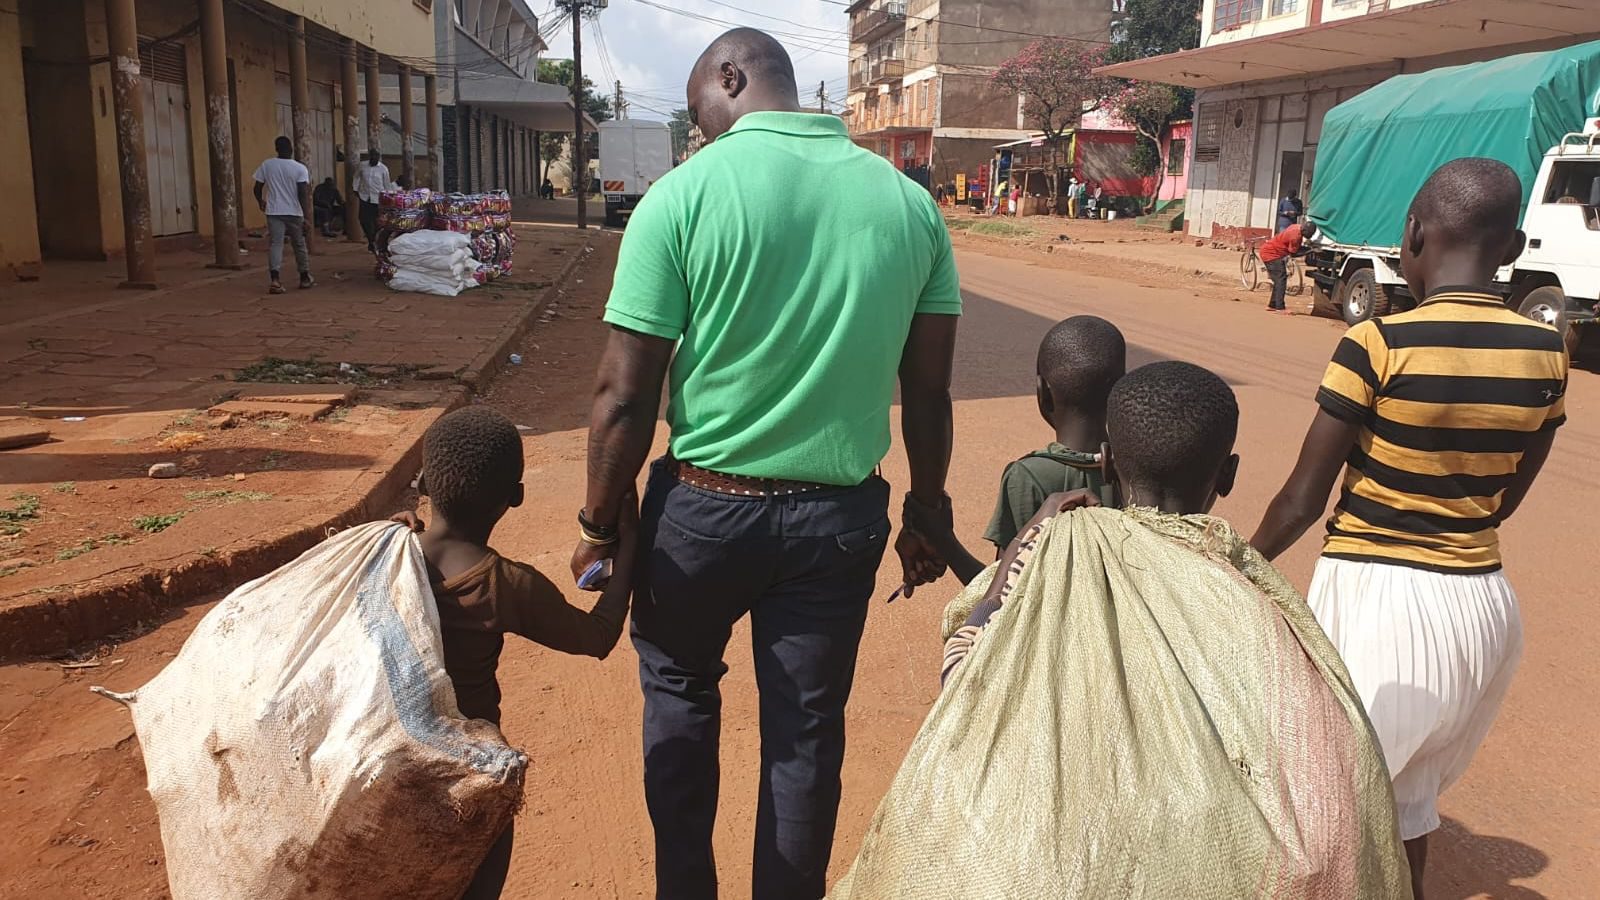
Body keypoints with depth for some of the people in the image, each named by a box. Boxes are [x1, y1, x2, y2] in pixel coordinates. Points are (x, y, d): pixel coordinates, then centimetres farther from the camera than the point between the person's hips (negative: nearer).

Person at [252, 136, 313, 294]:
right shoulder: (300, 168, -7)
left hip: (274, 212, 1)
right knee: (299, 245, 13)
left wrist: (261, 202, 26)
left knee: (275, 244, -3)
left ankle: (275, 280, -20)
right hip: (294, 212, -1)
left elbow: (257, 188, 6)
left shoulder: (266, 165, 1)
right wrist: (306, 217, -13)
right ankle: (305, 278, 25)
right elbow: (303, 195, -13)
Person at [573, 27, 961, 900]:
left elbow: (624, 394, -12)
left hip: (706, 504, -2)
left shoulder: (685, 192, -12)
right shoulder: (910, 202, -1)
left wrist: (599, 523, 0)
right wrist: (928, 515, 15)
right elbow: (929, 393, 3)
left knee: (679, 691, 24)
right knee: (807, 730, 16)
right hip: (842, 515, 2)